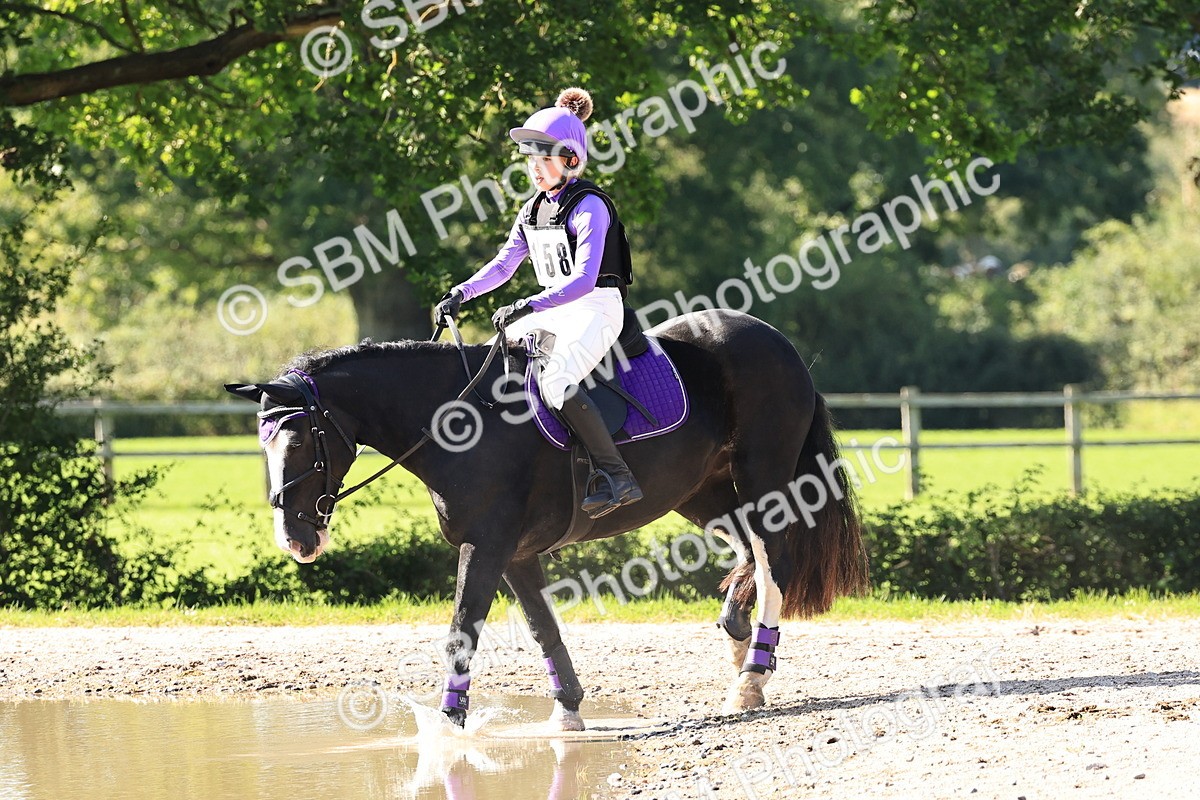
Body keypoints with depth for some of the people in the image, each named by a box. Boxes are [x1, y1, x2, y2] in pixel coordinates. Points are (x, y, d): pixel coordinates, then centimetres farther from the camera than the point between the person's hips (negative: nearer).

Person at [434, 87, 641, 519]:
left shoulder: (589, 206, -16)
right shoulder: (534, 209, 10)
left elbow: (584, 278, -26)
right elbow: (504, 265, 15)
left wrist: (529, 306, -35)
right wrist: (461, 293, -1)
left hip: (596, 309, -9)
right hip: (553, 310, 9)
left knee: (555, 381, -32)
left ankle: (616, 475, -29)